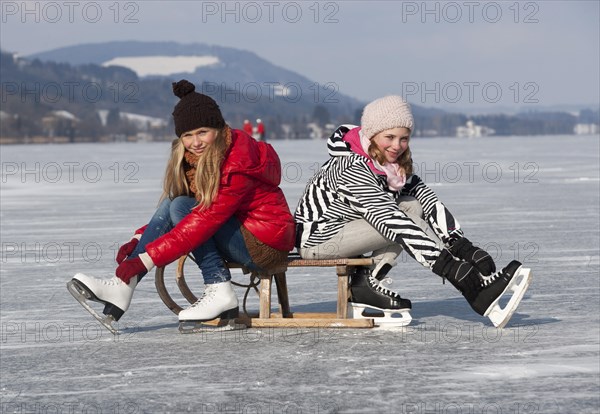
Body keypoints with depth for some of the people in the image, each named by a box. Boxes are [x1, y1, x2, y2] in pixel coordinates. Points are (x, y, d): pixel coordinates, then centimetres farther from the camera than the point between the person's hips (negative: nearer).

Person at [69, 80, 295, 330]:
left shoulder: (237, 166, -23)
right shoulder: (194, 158, 4)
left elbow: (203, 222, -28)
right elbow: (167, 211, 11)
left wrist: (143, 260, -29)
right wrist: (139, 240, -8)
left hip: (266, 243, -8)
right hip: (237, 234, 8)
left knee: (181, 207, -19)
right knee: (173, 205, -9)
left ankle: (219, 290, -19)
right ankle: (122, 288, -18)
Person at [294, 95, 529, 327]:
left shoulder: (393, 164, 0)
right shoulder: (352, 168, -26)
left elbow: (426, 198, -4)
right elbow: (390, 221, -32)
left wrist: (461, 245, -18)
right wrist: (444, 263, -35)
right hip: (316, 239, -9)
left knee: (412, 206, -8)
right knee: (406, 220, -22)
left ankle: (367, 283, -13)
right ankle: (478, 294, -25)